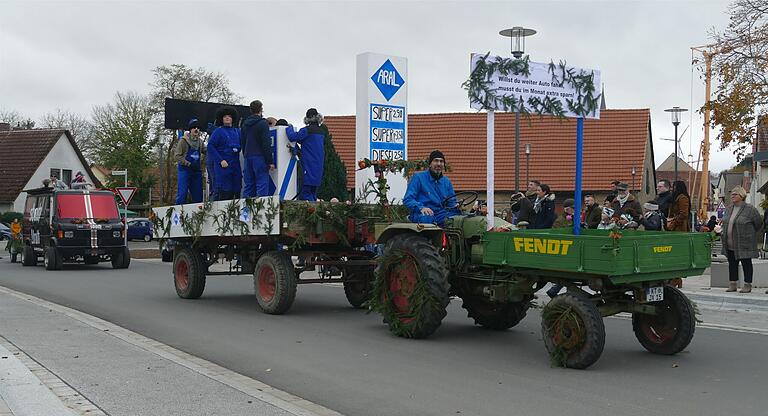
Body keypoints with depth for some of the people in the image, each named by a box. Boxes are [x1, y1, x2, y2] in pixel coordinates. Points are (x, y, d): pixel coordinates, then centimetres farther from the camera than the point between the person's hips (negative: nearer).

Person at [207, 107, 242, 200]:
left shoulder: (237, 131, 15)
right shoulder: (219, 131, 0)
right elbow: (210, 146, -8)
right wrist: (220, 160, -14)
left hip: (235, 165, 5)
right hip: (223, 166, -5)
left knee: (236, 192, 4)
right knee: (223, 193, -10)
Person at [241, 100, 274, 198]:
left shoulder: (244, 124, 14)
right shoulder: (263, 123, -8)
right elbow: (266, 144, -12)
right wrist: (270, 161, -10)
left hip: (248, 157, 7)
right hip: (259, 157, -7)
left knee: (249, 184, 10)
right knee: (262, 184, -7)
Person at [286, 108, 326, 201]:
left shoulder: (307, 130, -11)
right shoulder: (321, 132, 14)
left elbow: (292, 136, -16)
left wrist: (290, 127, 3)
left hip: (309, 167, -8)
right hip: (318, 167, 8)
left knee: (305, 193, -8)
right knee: (313, 192, 12)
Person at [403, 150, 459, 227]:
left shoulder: (446, 181, 20)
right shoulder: (418, 177, 4)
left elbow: (451, 202, 23)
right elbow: (407, 199, -3)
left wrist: (455, 206, -3)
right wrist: (421, 208, -22)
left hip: (441, 215, 5)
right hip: (423, 214, -5)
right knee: (427, 219, -41)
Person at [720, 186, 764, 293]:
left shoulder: (750, 210, -8)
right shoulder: (729, 210, 12)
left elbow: (759, 225, -1)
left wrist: (752, 238, 1)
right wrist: (723, 235, 14)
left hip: (744, 244, -6)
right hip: (730, 245, 6)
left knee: (746, 264, 2)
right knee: (732, 264, 9)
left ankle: (747, 285, 8)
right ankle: (732, 284, 16)